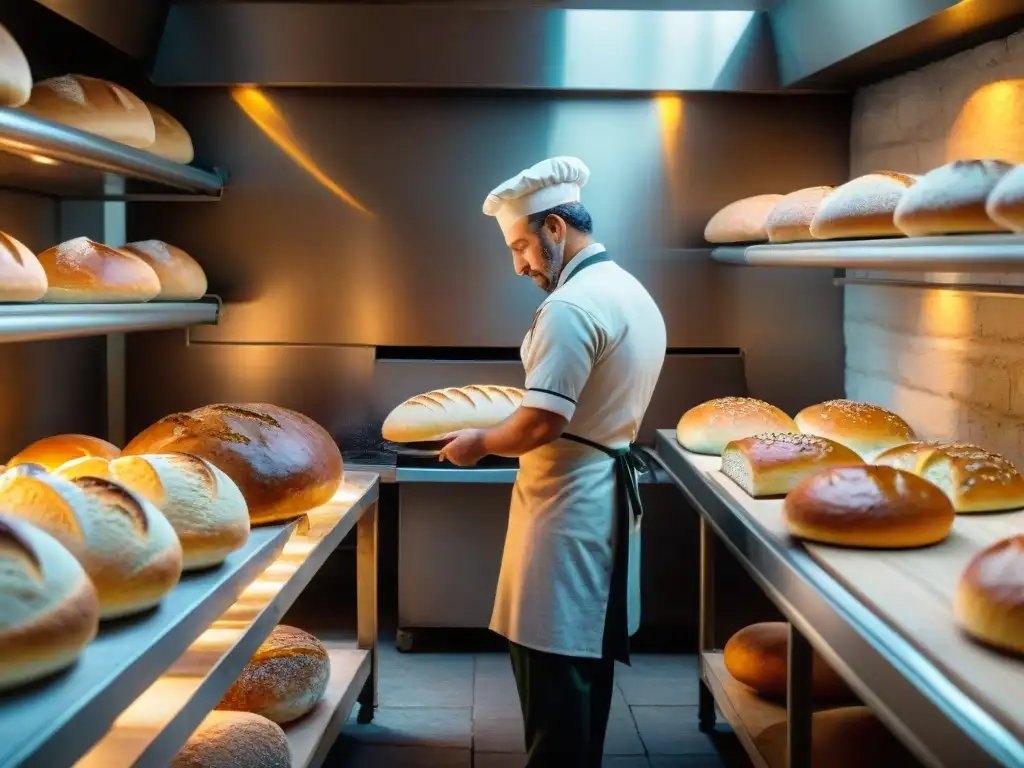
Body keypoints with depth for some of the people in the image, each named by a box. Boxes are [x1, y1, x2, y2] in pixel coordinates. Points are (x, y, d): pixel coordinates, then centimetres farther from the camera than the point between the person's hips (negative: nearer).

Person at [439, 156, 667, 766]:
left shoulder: (572, 305, -19)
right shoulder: (637, 296, 12)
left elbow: (541, 425, -23)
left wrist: (481, 442, -5)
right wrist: (502, 431, 19)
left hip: (568, 506, -10)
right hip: (609, 496, 10)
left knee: (554, 667, -1)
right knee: (587, 659, 18)